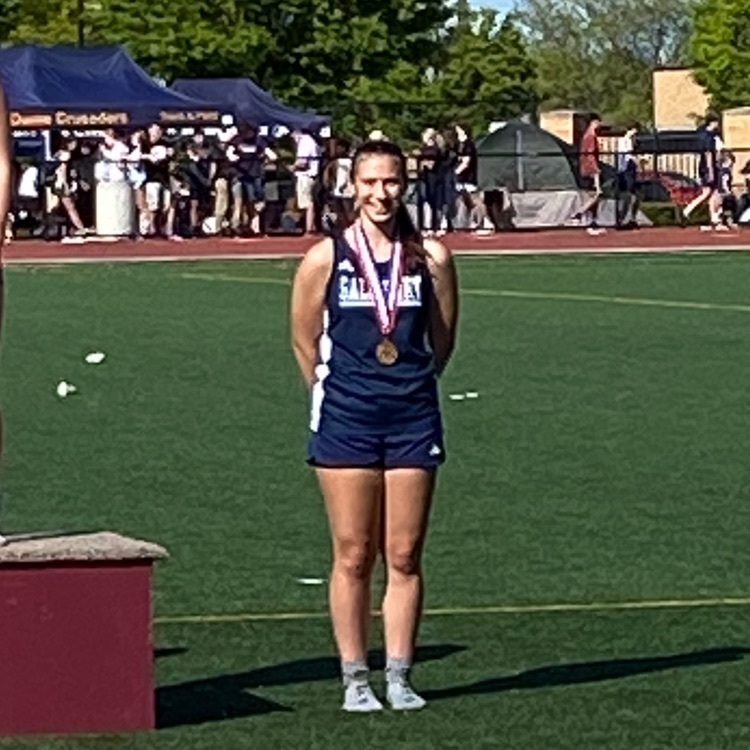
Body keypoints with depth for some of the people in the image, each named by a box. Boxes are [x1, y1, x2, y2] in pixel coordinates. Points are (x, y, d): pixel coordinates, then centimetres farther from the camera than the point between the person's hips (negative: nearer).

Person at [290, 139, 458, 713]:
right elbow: (305, 341, 7)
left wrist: (410, 388, 12)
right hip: (345, 424, -1)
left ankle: (399, 676, 12)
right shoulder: (326, 258, -3)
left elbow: (442, 340, 11)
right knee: (353, 557, 2)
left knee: (404, 557, 5)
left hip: (413, 419, 1)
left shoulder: (431, 258, 0)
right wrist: (337, 396, 10)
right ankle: (355, 679, 10)